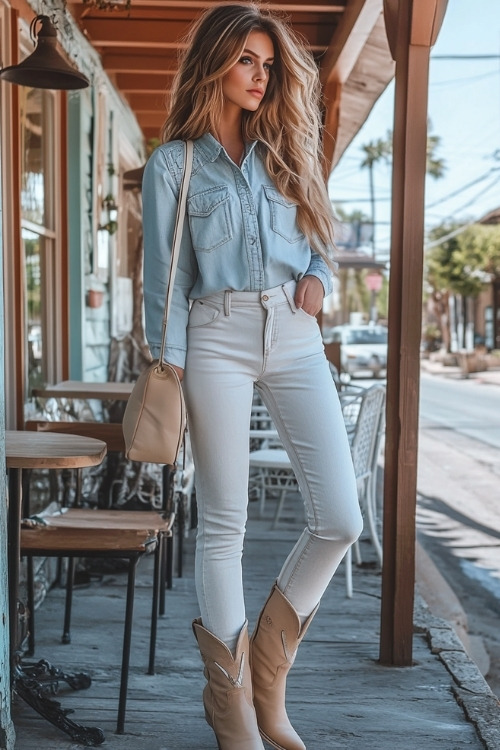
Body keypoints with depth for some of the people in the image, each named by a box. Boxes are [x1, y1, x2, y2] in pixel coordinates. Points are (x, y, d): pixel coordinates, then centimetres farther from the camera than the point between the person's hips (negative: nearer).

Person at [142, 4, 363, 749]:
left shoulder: (284, 152, 18)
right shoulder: (173, 164, 5)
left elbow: (319, 241, 23)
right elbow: (164, 279, 1)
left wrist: (318, 276, 0)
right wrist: (170, 372, -6)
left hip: (295, 337, 4)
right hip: (218, 337, -4)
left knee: (341, 519, -3)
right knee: (223, 525, -1)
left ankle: (265, 669, 17)